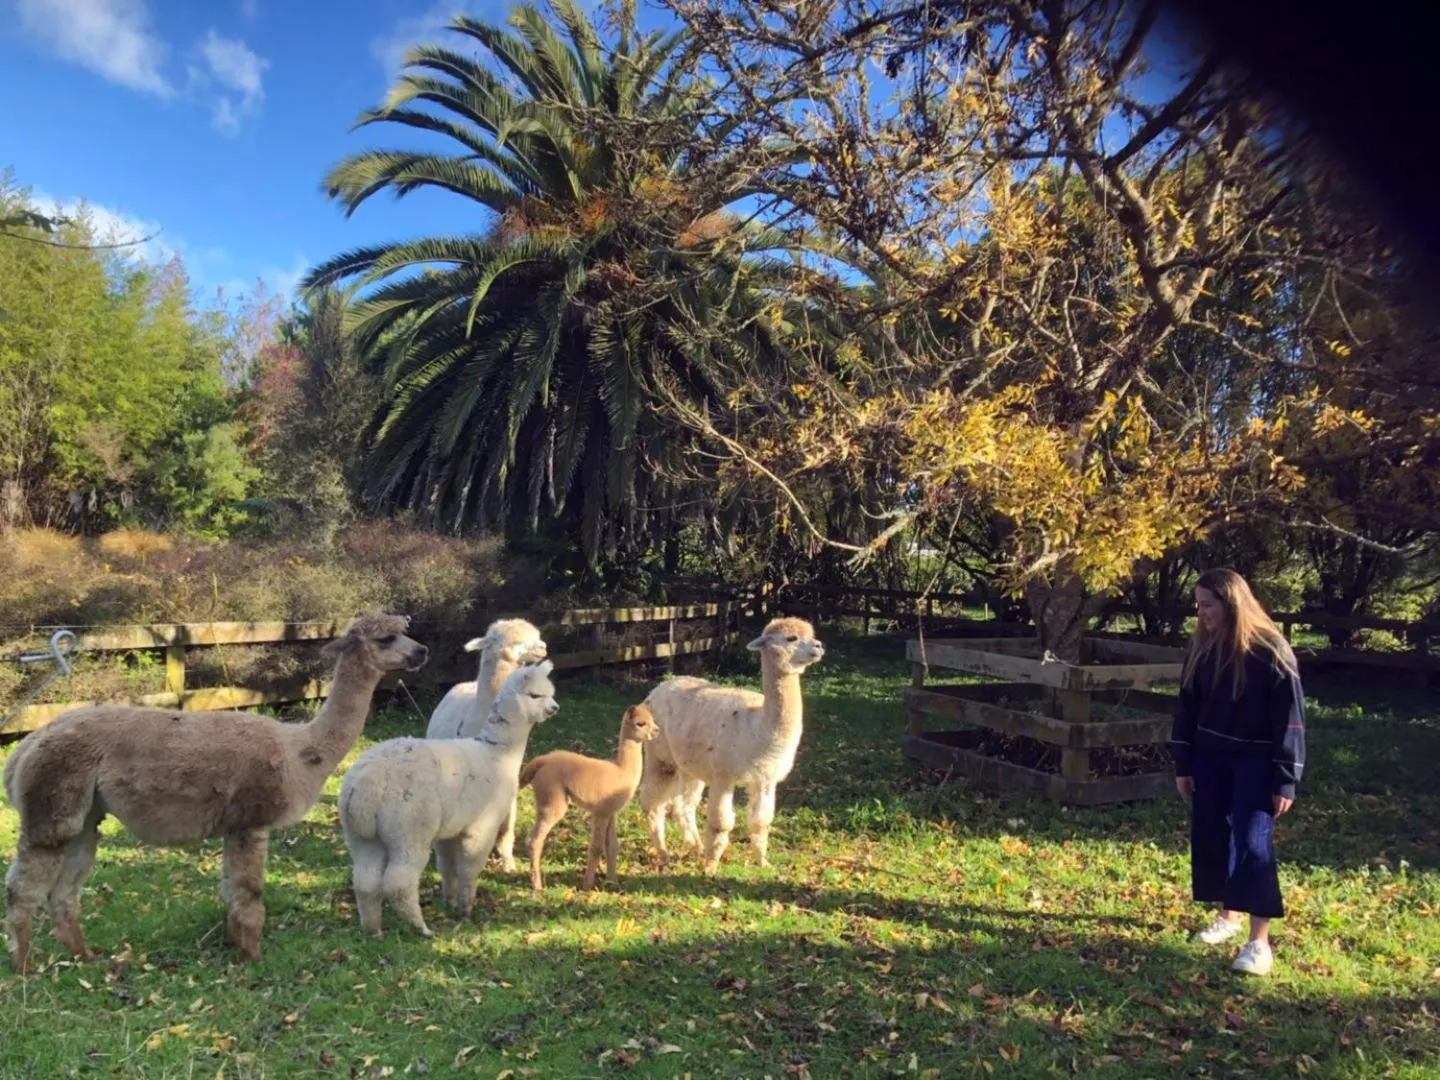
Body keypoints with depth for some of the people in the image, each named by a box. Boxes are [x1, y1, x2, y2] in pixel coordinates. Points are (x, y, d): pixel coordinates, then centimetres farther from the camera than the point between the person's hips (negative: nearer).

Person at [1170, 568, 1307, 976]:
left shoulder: (1271, 652, -17)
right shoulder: (1203, 648, 0)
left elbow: (1290, 720, -14)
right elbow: (1188, 708, 7)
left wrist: (1286, 781, -14)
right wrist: (1183, 766, 8)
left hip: (1255, 760, -6)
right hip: (1210, 755, 6)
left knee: (1252, 842, -9)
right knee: (1210, 836, 11)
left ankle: (1259, 941, -2)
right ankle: (1229, 914, 31)